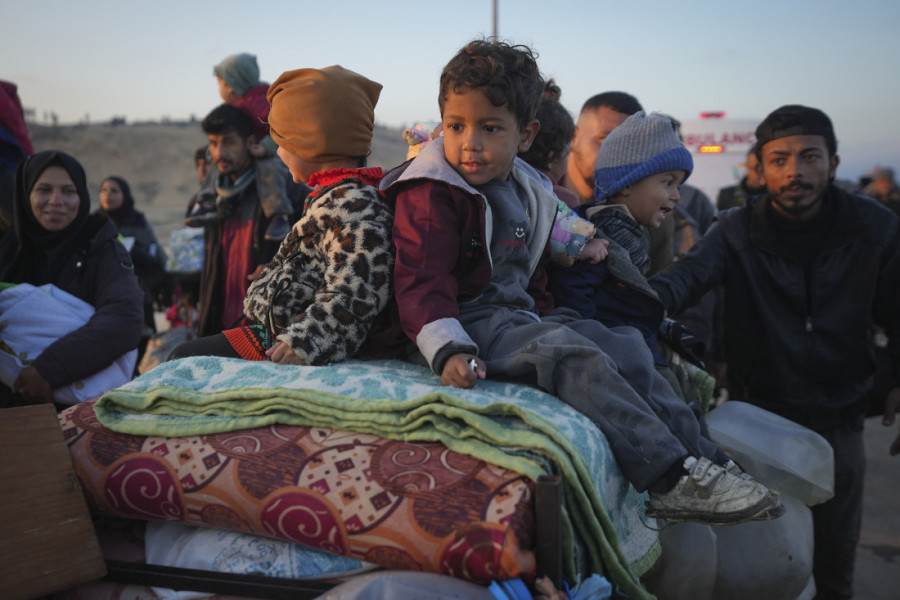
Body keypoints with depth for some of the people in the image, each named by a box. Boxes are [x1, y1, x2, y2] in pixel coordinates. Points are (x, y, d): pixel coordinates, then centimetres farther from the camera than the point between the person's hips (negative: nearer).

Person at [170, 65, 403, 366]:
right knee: (183, 353, 19)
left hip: (280, 345, -11)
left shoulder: (355, 206, -22)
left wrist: (302, 343, -36)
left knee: (184, 359, -10)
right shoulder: (334, 196, 12)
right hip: (272, 328, 11)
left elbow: (356, 294, -31)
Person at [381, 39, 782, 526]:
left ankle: (696, 456, 3)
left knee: (624, 349, 0)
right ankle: (670, 480, -29)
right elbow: (421, 282, -21)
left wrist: (548, 316, 15)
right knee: (575, 358, -28)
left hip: (520, 313, 9)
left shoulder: (526, 192, 14)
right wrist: (448, 350, -33)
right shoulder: (431, 194, -12)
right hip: (471, 320, -9)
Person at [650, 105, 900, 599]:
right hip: (758, 413, -1)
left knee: (834, 555, 15)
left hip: (839, 416, 2)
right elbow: (689, 275, -27)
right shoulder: (737, 230, -8)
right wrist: (647, 294, -48)